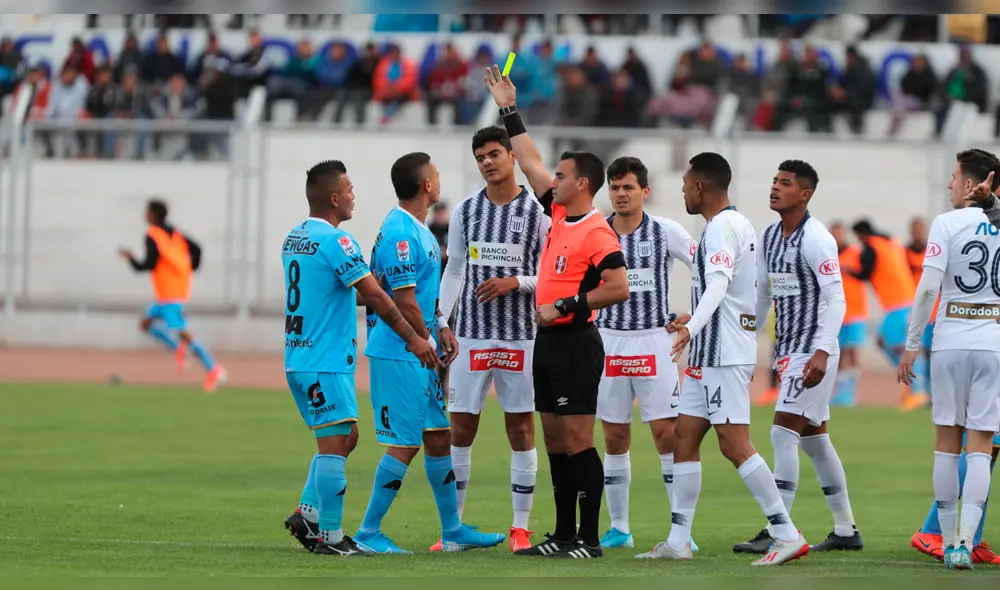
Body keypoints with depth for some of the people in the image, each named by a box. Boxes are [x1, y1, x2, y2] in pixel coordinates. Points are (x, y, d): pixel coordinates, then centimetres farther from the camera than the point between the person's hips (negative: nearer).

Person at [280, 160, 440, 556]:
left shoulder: (294, 238, 13)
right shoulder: (335, 241, -15)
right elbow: (374, 295, -17)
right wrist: (413, 339, -14)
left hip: (298, 359, 9)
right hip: (325, 364, -9)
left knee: (345, 437, 18)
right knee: (335, 443, -5)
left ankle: (307, 514, 14)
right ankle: (330, 537, -4)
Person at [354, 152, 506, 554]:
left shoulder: (419, 230, 14)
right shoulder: (399, 233, -19)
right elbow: (404, 301, -20)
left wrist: (439, 326, 10)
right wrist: (428, 341, -9)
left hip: (420, 355, 10)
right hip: (399, 354, -10)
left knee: (438, 437, 14)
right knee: (404, 444, -6)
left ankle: (454, 531, 21)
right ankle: (368, 534, 1)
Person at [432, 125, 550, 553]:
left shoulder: (537, 213, -1)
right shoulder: (465, 212, 7)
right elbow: (453, 271, 13)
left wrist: (516, 282, -15)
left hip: (520, 335, -2)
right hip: (471, 335, 2)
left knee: (521, 428, 1)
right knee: (461, 427, 2)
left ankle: (521, 528, 6)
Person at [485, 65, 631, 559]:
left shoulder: (598, 234, -14)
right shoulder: (559, 215, 11)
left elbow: (619, 288, -22)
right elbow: (530, 162, 20)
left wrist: (565, 306, -19)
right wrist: (509, 112, 21)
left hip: (575, 342, -9)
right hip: (548, 342, 9)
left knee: (577, 440, -8)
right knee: (555, 440, 10)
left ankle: (589, 538, -7)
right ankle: (563, 535, 14)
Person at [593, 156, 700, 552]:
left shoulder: (667, 232, -3)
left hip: (654, 341, -2)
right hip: (608, 341, 2)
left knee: (667, 433, -7)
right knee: (614, 437, 5)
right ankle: (619, 528, 13)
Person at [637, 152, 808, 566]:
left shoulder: (722, 227, -14)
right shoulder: (739, 225, 17)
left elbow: (718, 283, -30)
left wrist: (691, 327, -44)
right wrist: (693, 323, 44)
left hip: (724, 354, -11)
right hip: (710, 352, 11)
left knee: (734, 444, -13)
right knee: (685, 437, 9)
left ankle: (787, 535, -13)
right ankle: (678, 541, 10)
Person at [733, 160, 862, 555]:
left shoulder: (816, 239, -14)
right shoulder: (769, 237, 11)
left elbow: (835, 299, -18)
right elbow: (762, 296, 19)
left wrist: (822, 352, -27)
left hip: (813, 352, -9)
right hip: (788, 351, 9)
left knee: (784, 432, -14)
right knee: (814, 437, 13)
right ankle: (846, 530, 21)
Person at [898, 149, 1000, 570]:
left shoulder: (947, 223, -4)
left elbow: (929, 286, -10)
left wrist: (912, 344, -4)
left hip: (950, 341, -1)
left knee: (946, 442, 9)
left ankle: (949, 540, 12)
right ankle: (965, 543, -11)